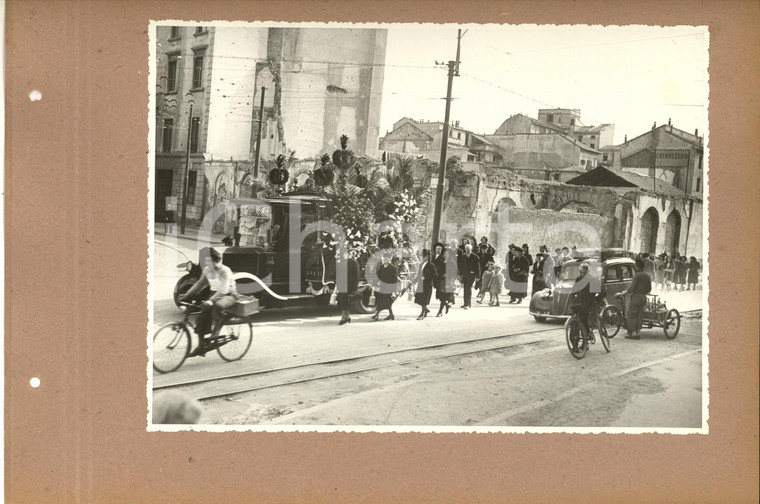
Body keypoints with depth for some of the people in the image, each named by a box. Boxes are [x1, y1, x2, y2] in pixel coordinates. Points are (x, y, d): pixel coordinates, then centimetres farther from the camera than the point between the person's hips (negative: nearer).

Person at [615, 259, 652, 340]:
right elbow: (649, 289, 14)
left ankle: (632, 333, 0)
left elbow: (631, 287, -18)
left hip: (635, 297, -7)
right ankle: (638, 332, 10)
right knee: (639, 316, 10)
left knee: (631, 315, 0)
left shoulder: (637, 275, -14)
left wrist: (622, 293, -13)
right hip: (643, 297, 7)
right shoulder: (647, 276, 9)